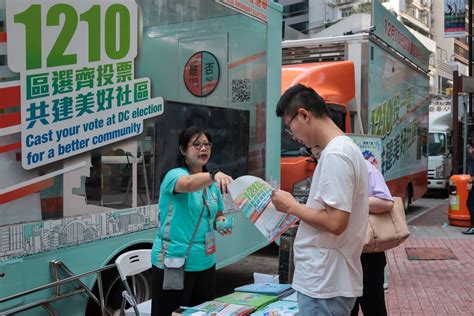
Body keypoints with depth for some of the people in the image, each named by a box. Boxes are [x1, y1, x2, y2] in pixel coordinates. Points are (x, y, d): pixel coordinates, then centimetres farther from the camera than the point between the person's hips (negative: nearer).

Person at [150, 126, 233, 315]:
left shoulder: (211, 184, 9)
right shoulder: (174, 175, -11)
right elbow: (188, 184, -35)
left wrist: (221, 223, -2)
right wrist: (214, 175, -53)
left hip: (205, 263, 7)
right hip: (173, 262, -6)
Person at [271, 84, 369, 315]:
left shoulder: (335, 155, -19)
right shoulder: (344, 148, 12)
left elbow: (335, 222, -24)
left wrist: (291, 206, -11)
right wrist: (297, 209, 10)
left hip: (324, 285, -9)